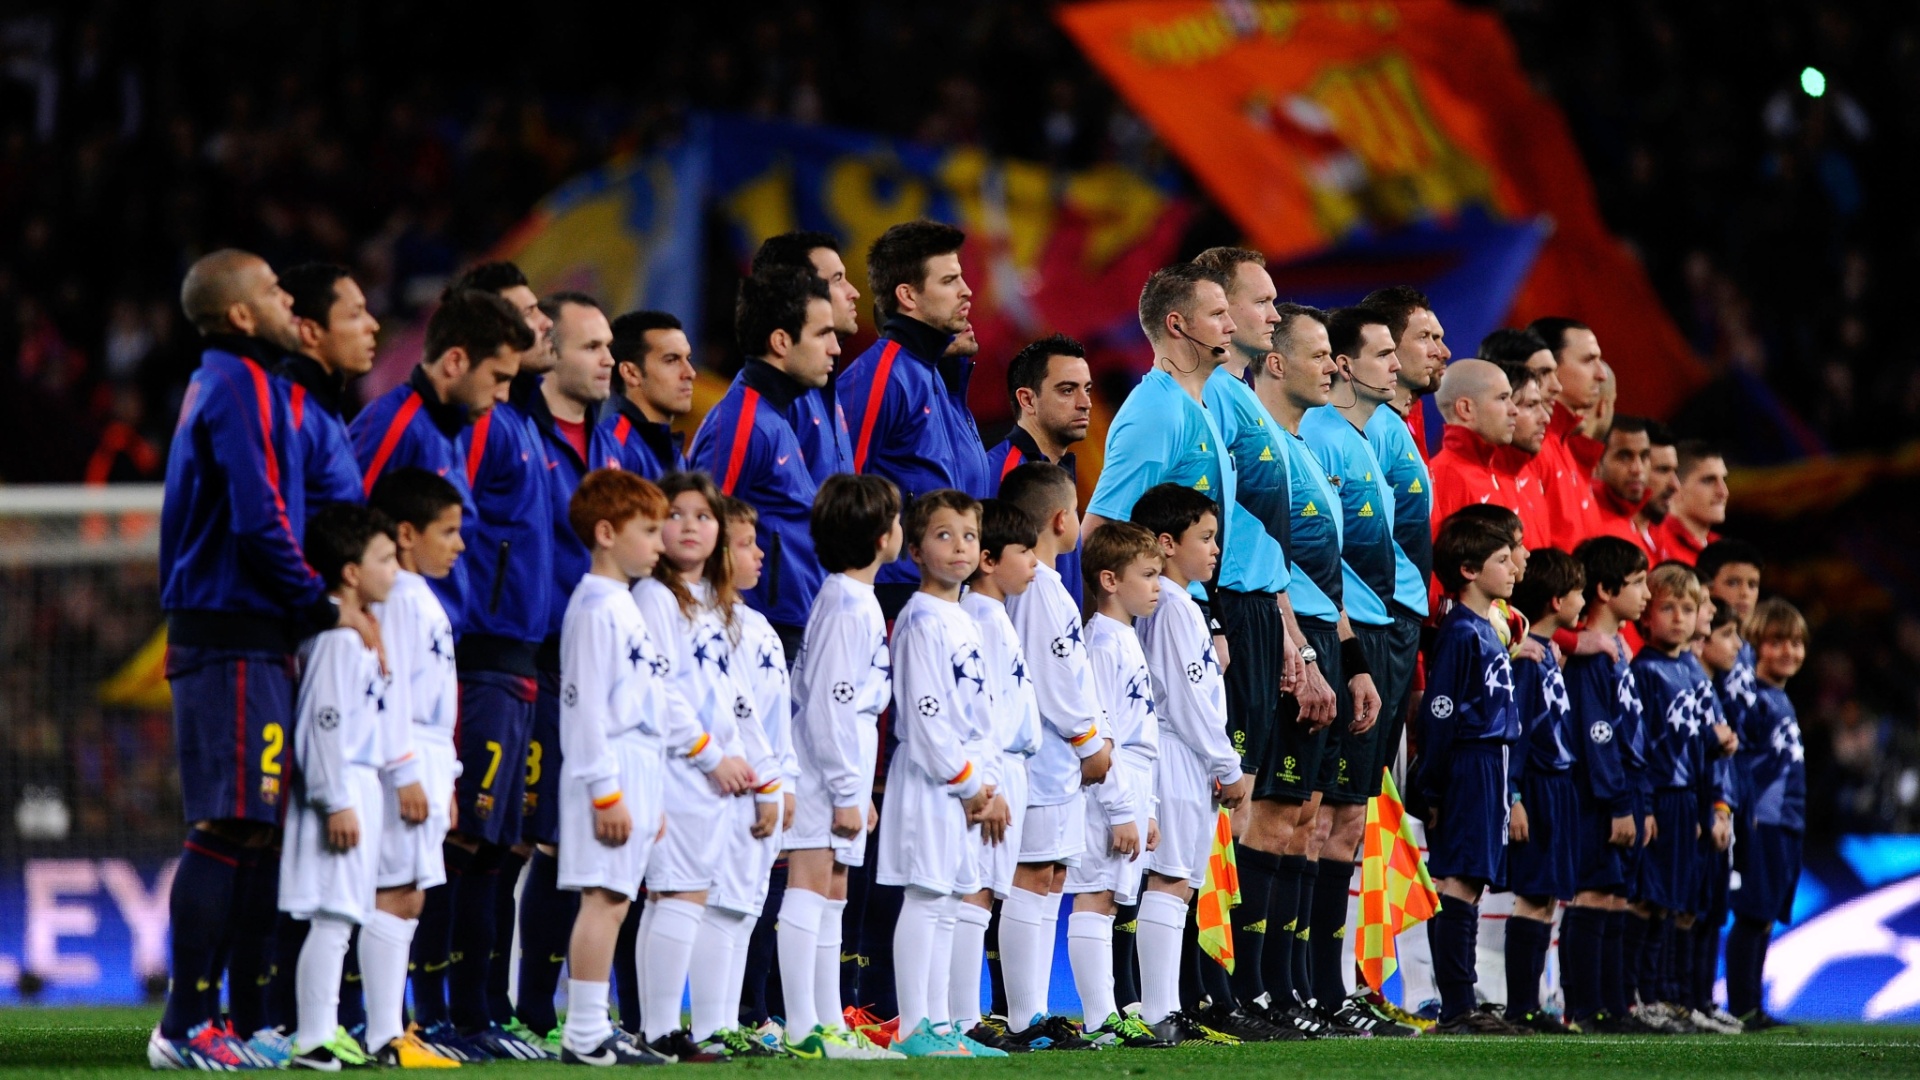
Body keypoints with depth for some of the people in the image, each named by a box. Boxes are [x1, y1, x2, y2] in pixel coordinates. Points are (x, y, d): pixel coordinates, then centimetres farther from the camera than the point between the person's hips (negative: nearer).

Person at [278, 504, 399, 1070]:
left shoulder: (363, 634, 17)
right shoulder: (335, 638, -15)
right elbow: (325, 720, -20)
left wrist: (404, 773, 28)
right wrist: (338, 801, -22)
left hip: (360, 785, 11)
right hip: (340, 789, -11)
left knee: (340, 917, 13)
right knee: (333, 916, -11)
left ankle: (325, 1030, 17)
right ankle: (313, 1041, -12)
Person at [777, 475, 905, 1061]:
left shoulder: (857, 601, 15)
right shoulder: (848, 606, -16)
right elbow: (828, 705, -20)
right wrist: (846, 791, -19)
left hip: (840, 772, 11)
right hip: (825, 769, -11)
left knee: (831, 895, 12)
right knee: (810, 890, -10)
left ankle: (831, 1027, 17)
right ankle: (802, 1029, -13)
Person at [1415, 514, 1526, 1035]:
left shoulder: (1488, 632, 17)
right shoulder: (1459, 633, -12)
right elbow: (1439, 715, -14)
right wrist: (1432, 791, -14)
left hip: (1490, 767, 10)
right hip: (1469, 767, -10)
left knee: (1465, 884, 9)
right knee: (1459, 882, -10)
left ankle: (1461, 1008, 11)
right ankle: (1456, 1010, -13)